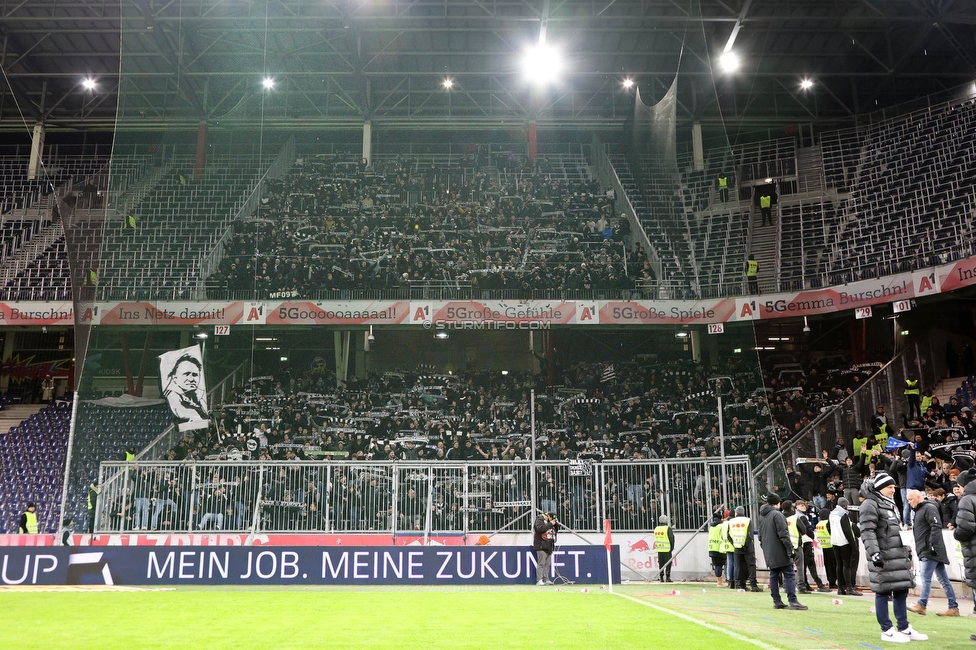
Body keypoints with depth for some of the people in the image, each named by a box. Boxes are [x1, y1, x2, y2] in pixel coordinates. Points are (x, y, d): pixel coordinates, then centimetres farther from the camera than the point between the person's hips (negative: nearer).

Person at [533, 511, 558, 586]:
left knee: (547, 564, 8)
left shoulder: (550, 521, 19)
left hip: (549, 547, 8)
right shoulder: (539, 520, -6)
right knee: (541, 564, -11)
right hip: (541, 546, -8)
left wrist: (556, 524, 4)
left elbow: (556, 530, 22)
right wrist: (550, 524, -18)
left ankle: (546, 579, 13)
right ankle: (539, 581, -11)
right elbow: (540, 528, -22)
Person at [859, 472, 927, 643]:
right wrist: (874, 553, -25)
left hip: (898, 555, 9)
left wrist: (906, 549, 27)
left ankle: (904, 629, 22)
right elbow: (867, 532, -18)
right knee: (883, 592, -3)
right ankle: (887, 631, 4)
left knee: (901, 591, 12)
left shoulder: (890, 504, 21)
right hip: (883, 557, -9)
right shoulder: (870, 505, -10)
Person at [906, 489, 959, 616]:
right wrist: (920, 550, 21)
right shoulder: (919, 510, 21)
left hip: (931, 551, -10)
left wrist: (932, 544, -23)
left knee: (926, 577, -9)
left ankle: (921, 605, -8)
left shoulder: (929, 507, -9)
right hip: (926, 551, 10)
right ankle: (953, 607, 9)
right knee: (943, 579, 8)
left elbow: (936, 526, -20)